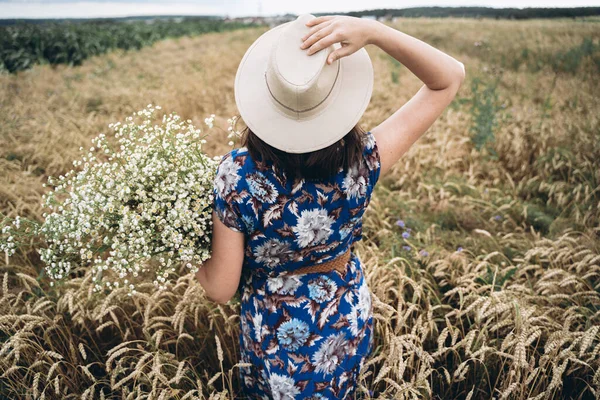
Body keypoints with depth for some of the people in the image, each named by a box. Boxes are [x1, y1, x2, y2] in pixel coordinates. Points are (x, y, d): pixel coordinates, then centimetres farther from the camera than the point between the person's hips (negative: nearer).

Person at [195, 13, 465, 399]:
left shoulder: (237, 174, -30)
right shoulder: (362, 163, -29)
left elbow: (221, 289, -20)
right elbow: (450, 78, -19)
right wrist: (372, 31, -33)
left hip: (271, 335, 0)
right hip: (347, 326, 1)